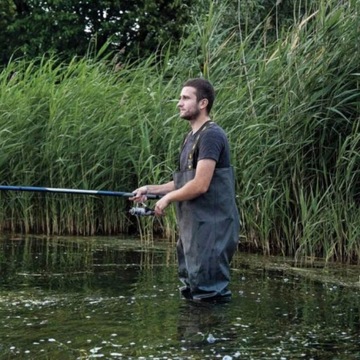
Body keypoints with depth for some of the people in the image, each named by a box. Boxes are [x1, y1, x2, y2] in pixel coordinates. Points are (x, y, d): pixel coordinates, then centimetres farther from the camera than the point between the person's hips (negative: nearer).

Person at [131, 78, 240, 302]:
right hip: (194, 225, 10)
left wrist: (167, 198, -8)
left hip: (211, 227, -10)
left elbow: (201, 185, -21)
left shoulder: (210, 136, -14)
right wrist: (151, 190, 12)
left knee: (209, 292, -9)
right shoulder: (193, 137, 18)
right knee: (191, 290, 15)